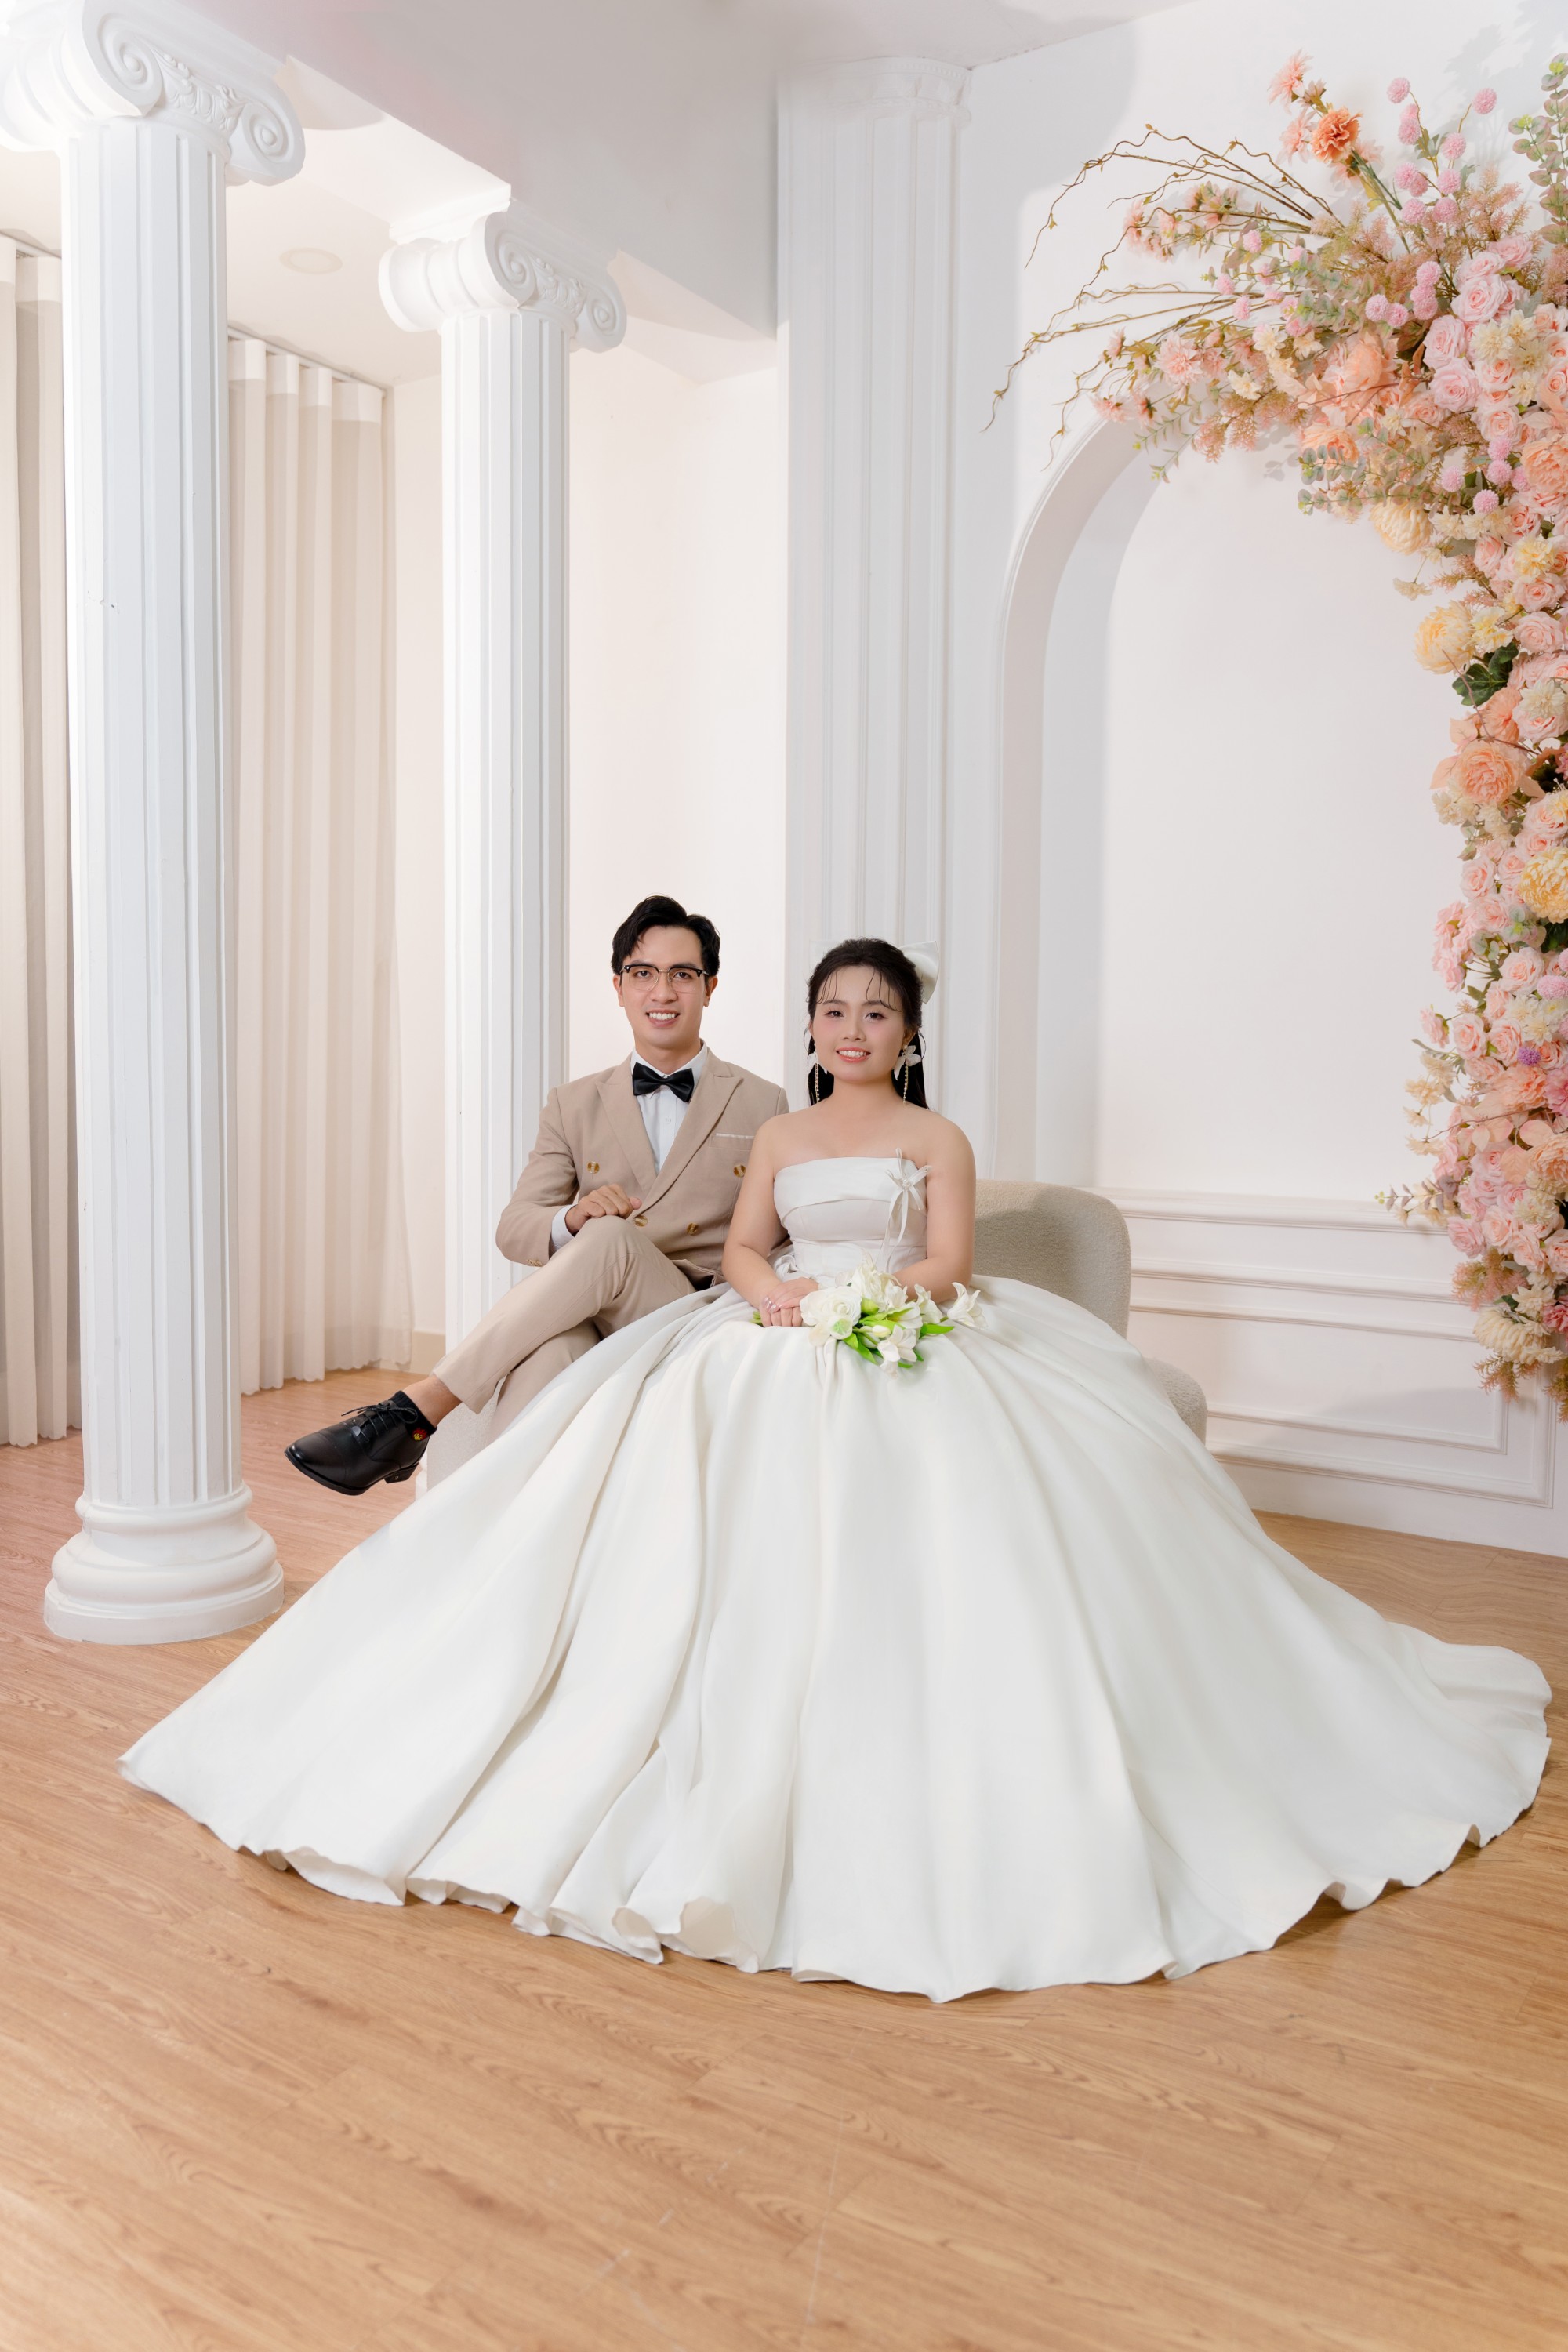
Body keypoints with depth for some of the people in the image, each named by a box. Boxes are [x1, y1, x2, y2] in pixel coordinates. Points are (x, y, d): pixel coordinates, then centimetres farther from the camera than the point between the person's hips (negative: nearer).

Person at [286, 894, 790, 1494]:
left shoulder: (762, 1105, 13)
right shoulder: (575, 1105, 17)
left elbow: (777, 1244, 14)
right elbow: (513, 1229, 9)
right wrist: (570, 1219, -16)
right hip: (590, 1331, 2)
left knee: (611, 1238, -33)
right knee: (547, 1348, -36)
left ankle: (415, 1410, -31)